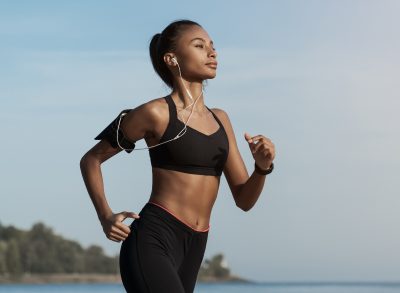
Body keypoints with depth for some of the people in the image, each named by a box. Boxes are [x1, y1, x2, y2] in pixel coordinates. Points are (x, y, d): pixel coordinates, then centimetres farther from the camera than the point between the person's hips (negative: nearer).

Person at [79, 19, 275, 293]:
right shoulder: (157, 113, -4)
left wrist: (263, 166, -7)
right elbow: (91, 159, 6)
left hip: (193, 249, 7)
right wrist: (106, 217, -5)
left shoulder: (220, 120, 15)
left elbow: (244, 200, 13)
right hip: (153, 242, -7)